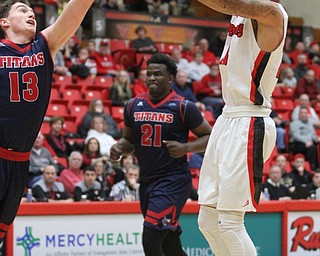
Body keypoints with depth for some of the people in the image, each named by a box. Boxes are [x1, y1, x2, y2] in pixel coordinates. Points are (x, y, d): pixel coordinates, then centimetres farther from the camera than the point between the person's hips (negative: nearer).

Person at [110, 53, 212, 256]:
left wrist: (185, 148, -17)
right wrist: (119, 148, -1)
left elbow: (210, 137, -2)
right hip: (147, 182, 6)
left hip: (174, 181, -6)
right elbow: (129, 140, 21)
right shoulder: (134, 106, 9)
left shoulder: (183, 107, -7)